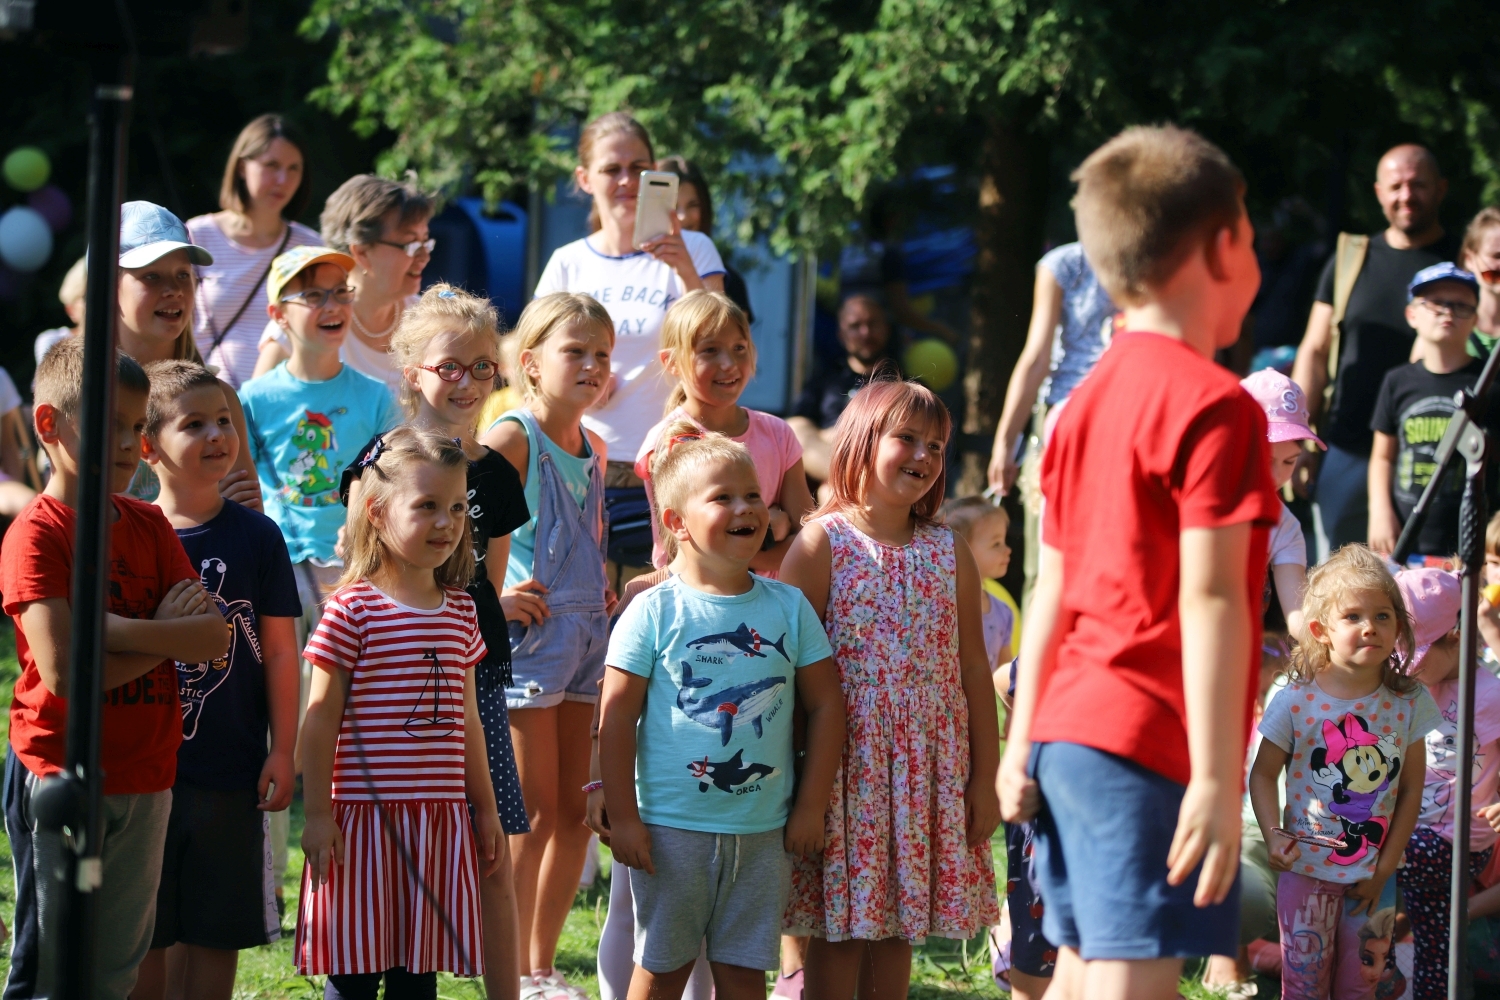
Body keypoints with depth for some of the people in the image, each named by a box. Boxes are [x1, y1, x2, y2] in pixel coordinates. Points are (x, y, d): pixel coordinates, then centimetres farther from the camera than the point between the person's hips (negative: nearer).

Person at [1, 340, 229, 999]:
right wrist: (165, 634, -9)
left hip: (146, 782, 6)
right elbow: (60, 672, -21)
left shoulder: (148, 526, 9)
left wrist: (116, 630, -17)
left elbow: (214, 638, -2)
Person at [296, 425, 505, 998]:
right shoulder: (354, 608, -7)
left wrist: (486, 808, 19)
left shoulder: (460, 611, 11)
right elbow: (321, 717, -6)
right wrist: (318, 814, -9)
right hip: (364, 817, -5)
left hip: (440, 819, 5)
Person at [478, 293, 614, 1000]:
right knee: (534, 813, -5)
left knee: (574, 812, 10)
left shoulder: (594, 449, 12)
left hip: (586, 635, 8)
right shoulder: (513, 439, -12)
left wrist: (605, 591, 14)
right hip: (529, 636, -8)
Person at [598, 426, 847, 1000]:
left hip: (763, 832, 3)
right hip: (672, 826, -2)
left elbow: (826, 705, 7)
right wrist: (622, 816, -7)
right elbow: (617, 716, -5)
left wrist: (811, 807, 4)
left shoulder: (789, 608, 3)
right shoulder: (654, 613, -6)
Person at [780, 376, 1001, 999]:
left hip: (931, 765, 4)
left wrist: (985, 777, 8)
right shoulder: (823, 542, -4)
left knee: (901, 924, 9)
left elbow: (972, 667, 10)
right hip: (847, 759, -4)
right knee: (840, 924, -1)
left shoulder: (949, 552, 7)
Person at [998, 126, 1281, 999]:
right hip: (1151, 735, -9)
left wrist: (1022, 741, 18)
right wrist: (1216, 779, -19)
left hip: (1068, 731, 9)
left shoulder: (1088, 404, 15)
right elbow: (1209, 598, -16)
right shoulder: (1216, 408, -10)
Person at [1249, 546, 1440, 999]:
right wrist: (1274, 836, -17)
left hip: (1372, 877, 2)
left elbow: (1411, 790, 2)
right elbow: (1263, 774, -2)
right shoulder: (1295, 702, -10)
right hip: (1306, 870, -2)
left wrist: (1385, 867, -1)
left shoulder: (1408, 702, -4)